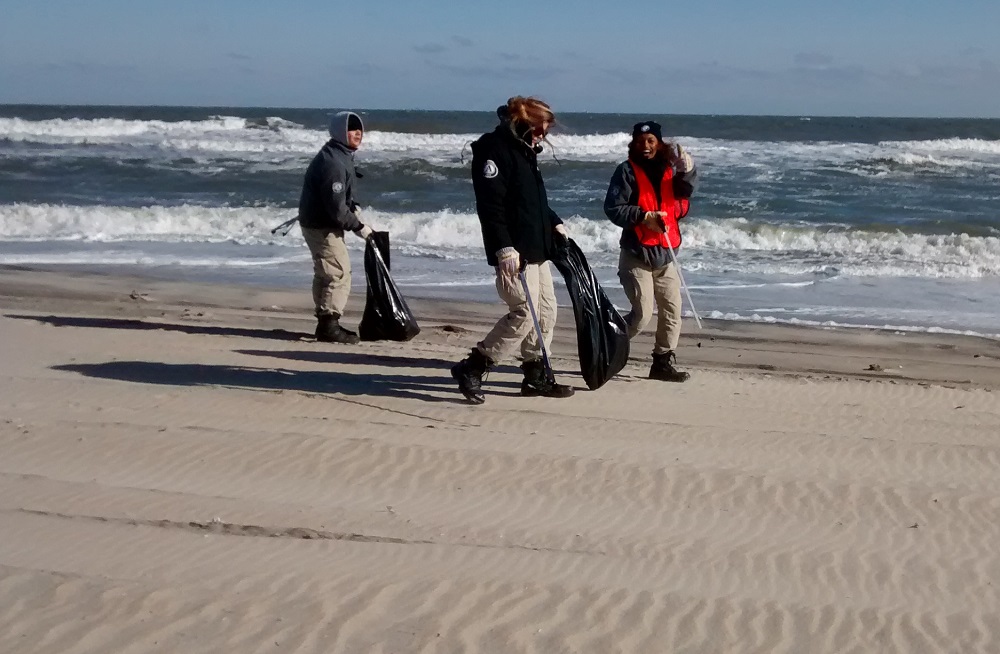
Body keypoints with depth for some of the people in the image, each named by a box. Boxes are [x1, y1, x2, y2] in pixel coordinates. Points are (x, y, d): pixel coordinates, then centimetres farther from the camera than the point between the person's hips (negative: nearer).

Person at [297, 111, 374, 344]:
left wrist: (352, 206, 5)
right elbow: (336, 207, -26)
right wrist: (358, 226, -16)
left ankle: (326, 323, 27)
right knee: (339, 273, -10)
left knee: (325, 274, 17)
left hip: (319, 222, 11)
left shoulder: (341, 155, 10)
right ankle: (329, 326, -7)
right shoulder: (333, 162, -24)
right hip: (322, 226, -11)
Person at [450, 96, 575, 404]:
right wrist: (504, 248, -26)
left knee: (546, 312, 12)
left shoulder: (524, 151, 18)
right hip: (514, 254, -10)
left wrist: (553, 222, 17)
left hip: (537, 250, 10)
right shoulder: (494, 149, -13)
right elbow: (490, 205, -21)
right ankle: (471, 368, -4)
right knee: (524, 313, -12)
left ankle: (537, 376, 21)